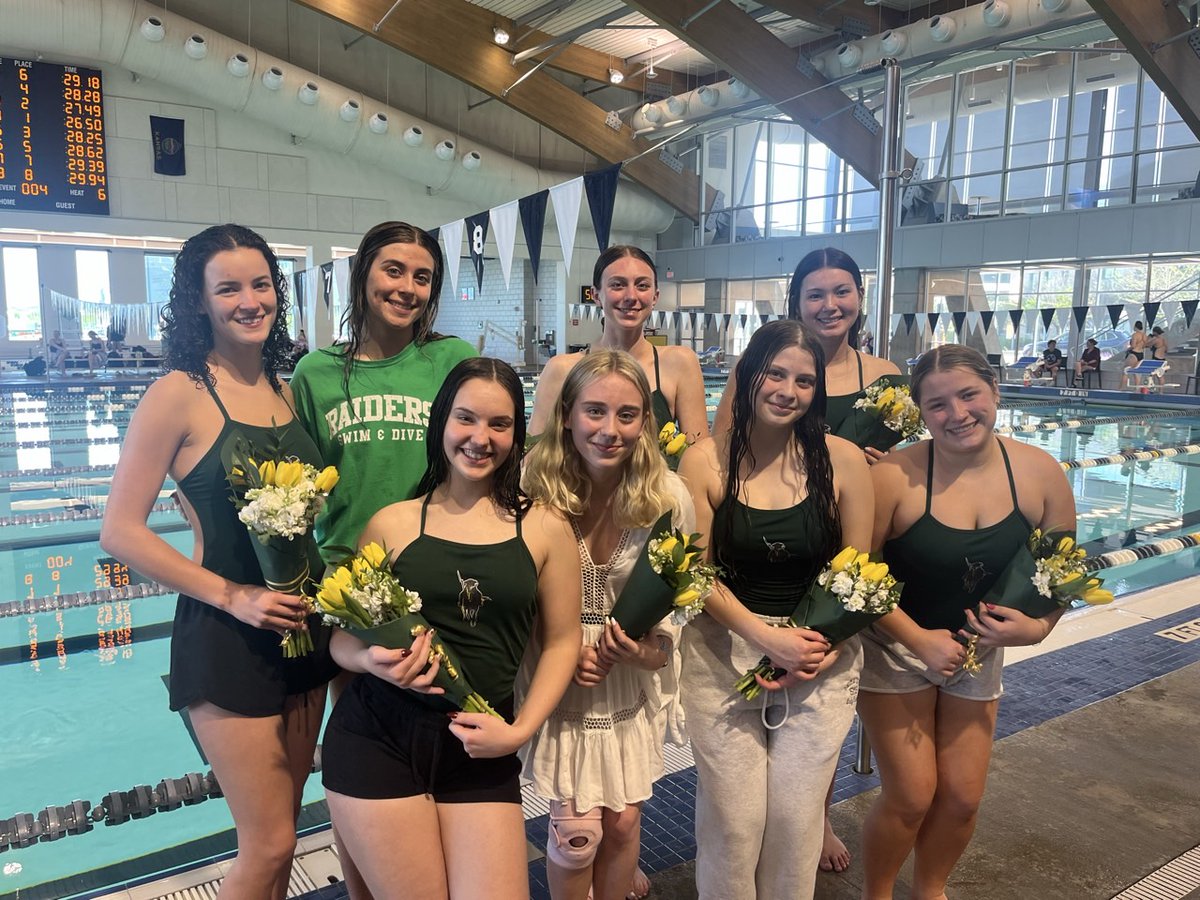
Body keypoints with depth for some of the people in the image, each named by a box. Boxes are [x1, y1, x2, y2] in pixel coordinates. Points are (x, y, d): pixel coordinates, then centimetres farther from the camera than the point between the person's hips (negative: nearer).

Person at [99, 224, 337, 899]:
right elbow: (121, 531, -12)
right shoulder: (179, 394, -11)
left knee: (282, 830, 19)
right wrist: (232, 596, -17)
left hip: (300, 630, 6)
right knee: (271, 845, 4)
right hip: (226, 639, -6)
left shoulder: (285, 391, 7)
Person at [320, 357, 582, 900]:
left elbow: (561, 640, 6)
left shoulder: (544, 528, 1)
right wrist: (373, 661, -16)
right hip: (377, 738, 0)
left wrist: (521, 729, -5)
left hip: (480, 751, 1)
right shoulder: (392, 523, 0)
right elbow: (343, 636, 6)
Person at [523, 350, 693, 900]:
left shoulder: (668, 497, -12)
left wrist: (653, 651, -17)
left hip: (634, 686, 2)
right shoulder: (537, 489, -16)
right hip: (562, 684, -1)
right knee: (577, 830, 3)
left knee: (623, 822, 13)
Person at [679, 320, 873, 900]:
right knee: (732, 818, 5)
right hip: (723, 653, -1)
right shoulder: (705, 461, -7)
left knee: (797, 819, 9)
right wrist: (767, 638, -16)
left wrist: (819, 646, -11)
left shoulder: (842, 460, -5)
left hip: (821, 660, 1)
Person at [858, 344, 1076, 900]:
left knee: (962, 797, 13)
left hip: (980, 649, 4)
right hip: (895, 646, -4)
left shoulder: (1040, 473, -12)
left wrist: (1037, 626, -16)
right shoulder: (894, 477, -25)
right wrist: (919, 639, -20)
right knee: (911, 797, 1)